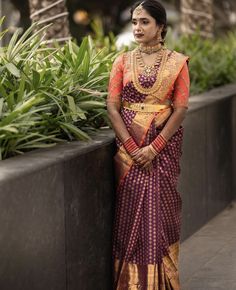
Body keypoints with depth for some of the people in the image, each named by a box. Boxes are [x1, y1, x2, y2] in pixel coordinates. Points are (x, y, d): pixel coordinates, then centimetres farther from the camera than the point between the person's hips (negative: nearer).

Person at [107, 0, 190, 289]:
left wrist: (153, 148, -15)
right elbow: (112, 107, -1)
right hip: (128, 144, 2)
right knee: (131, 211, 1)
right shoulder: (122, 62, 5)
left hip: (164, 143, -2)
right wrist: (133, 148, -11)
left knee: (159, 210, -2)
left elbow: (180, 109, -6)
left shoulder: (177, 62, 1)